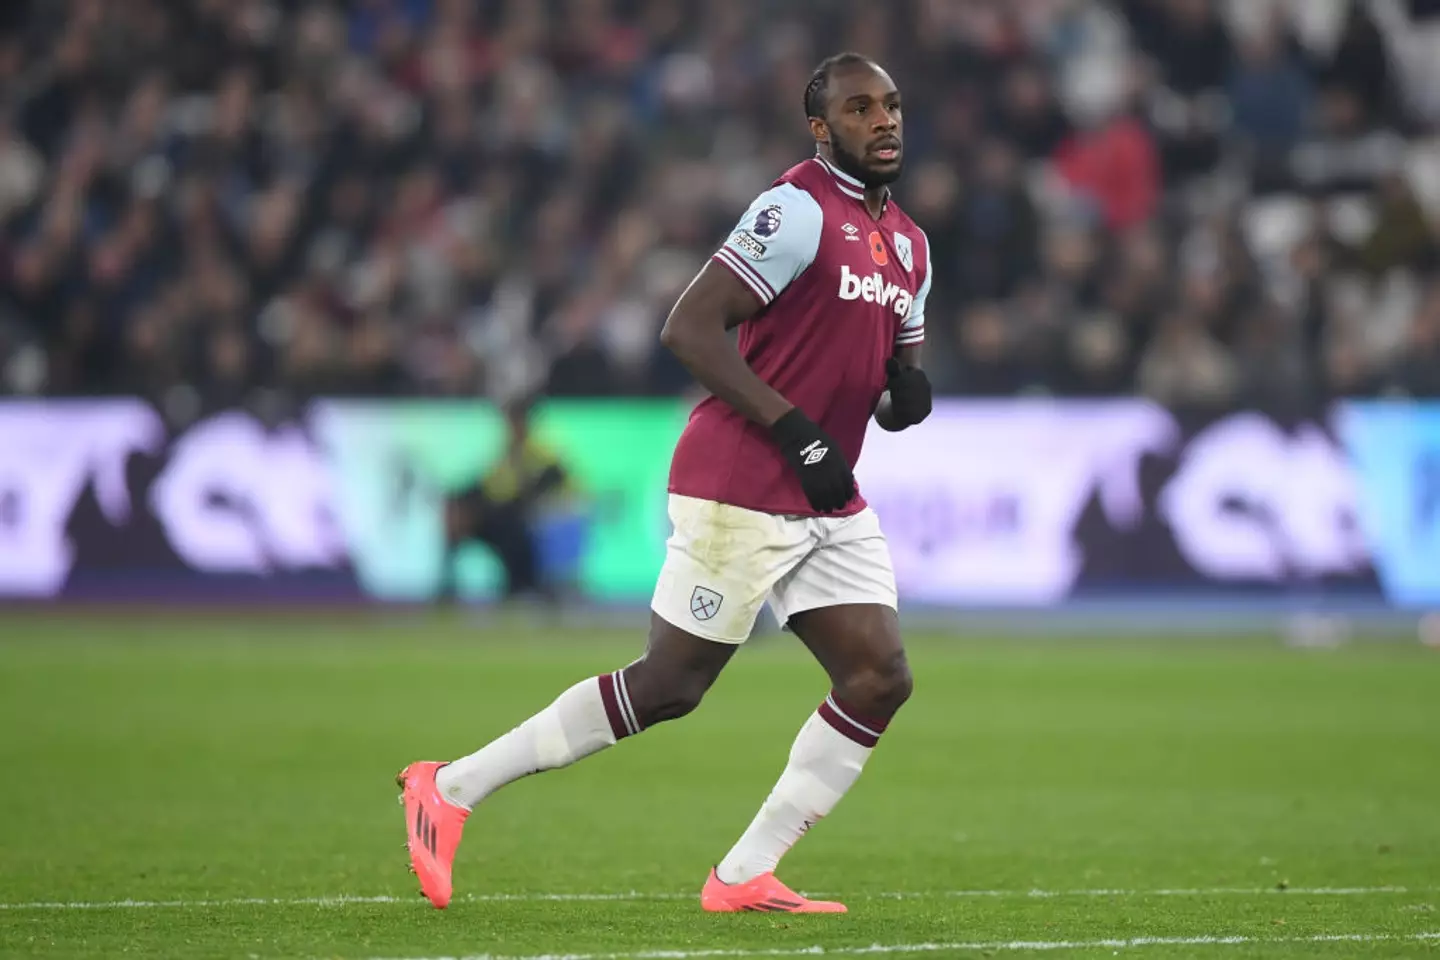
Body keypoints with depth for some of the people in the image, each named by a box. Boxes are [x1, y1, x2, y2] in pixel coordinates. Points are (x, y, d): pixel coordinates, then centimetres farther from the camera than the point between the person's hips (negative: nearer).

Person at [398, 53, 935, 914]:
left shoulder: (909, 243, 14)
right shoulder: (800, 210, -14)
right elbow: (689, 328, -20)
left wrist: (906, 393, -1)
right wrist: (794, 432, -22)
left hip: (829, 505, 8)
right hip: (741, 494, -8)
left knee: (881, 681, -4)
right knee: (669, 687, -4)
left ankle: (744, 876, 0)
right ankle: (453, 789, 8)